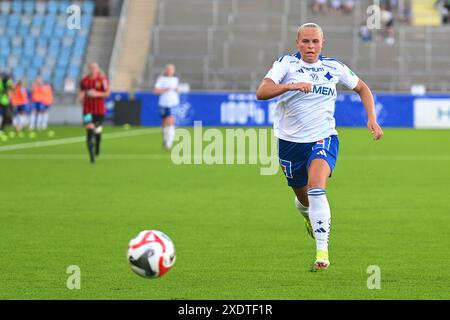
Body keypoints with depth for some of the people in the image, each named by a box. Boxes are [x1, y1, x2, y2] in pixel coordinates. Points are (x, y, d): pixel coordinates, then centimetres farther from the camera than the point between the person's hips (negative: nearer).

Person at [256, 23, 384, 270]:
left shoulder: (334, 67, 1)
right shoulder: (286, 64, -6)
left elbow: (362, 88, 18)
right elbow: (261, 92, -20)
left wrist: (372, 119, 5)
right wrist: (290, 86, -36)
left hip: (323, 138, -1)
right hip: (291, 141, 1)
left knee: (315, 188, -27)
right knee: (303, 199, 14)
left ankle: (322, 250, -25)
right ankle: (310, 218, 53)